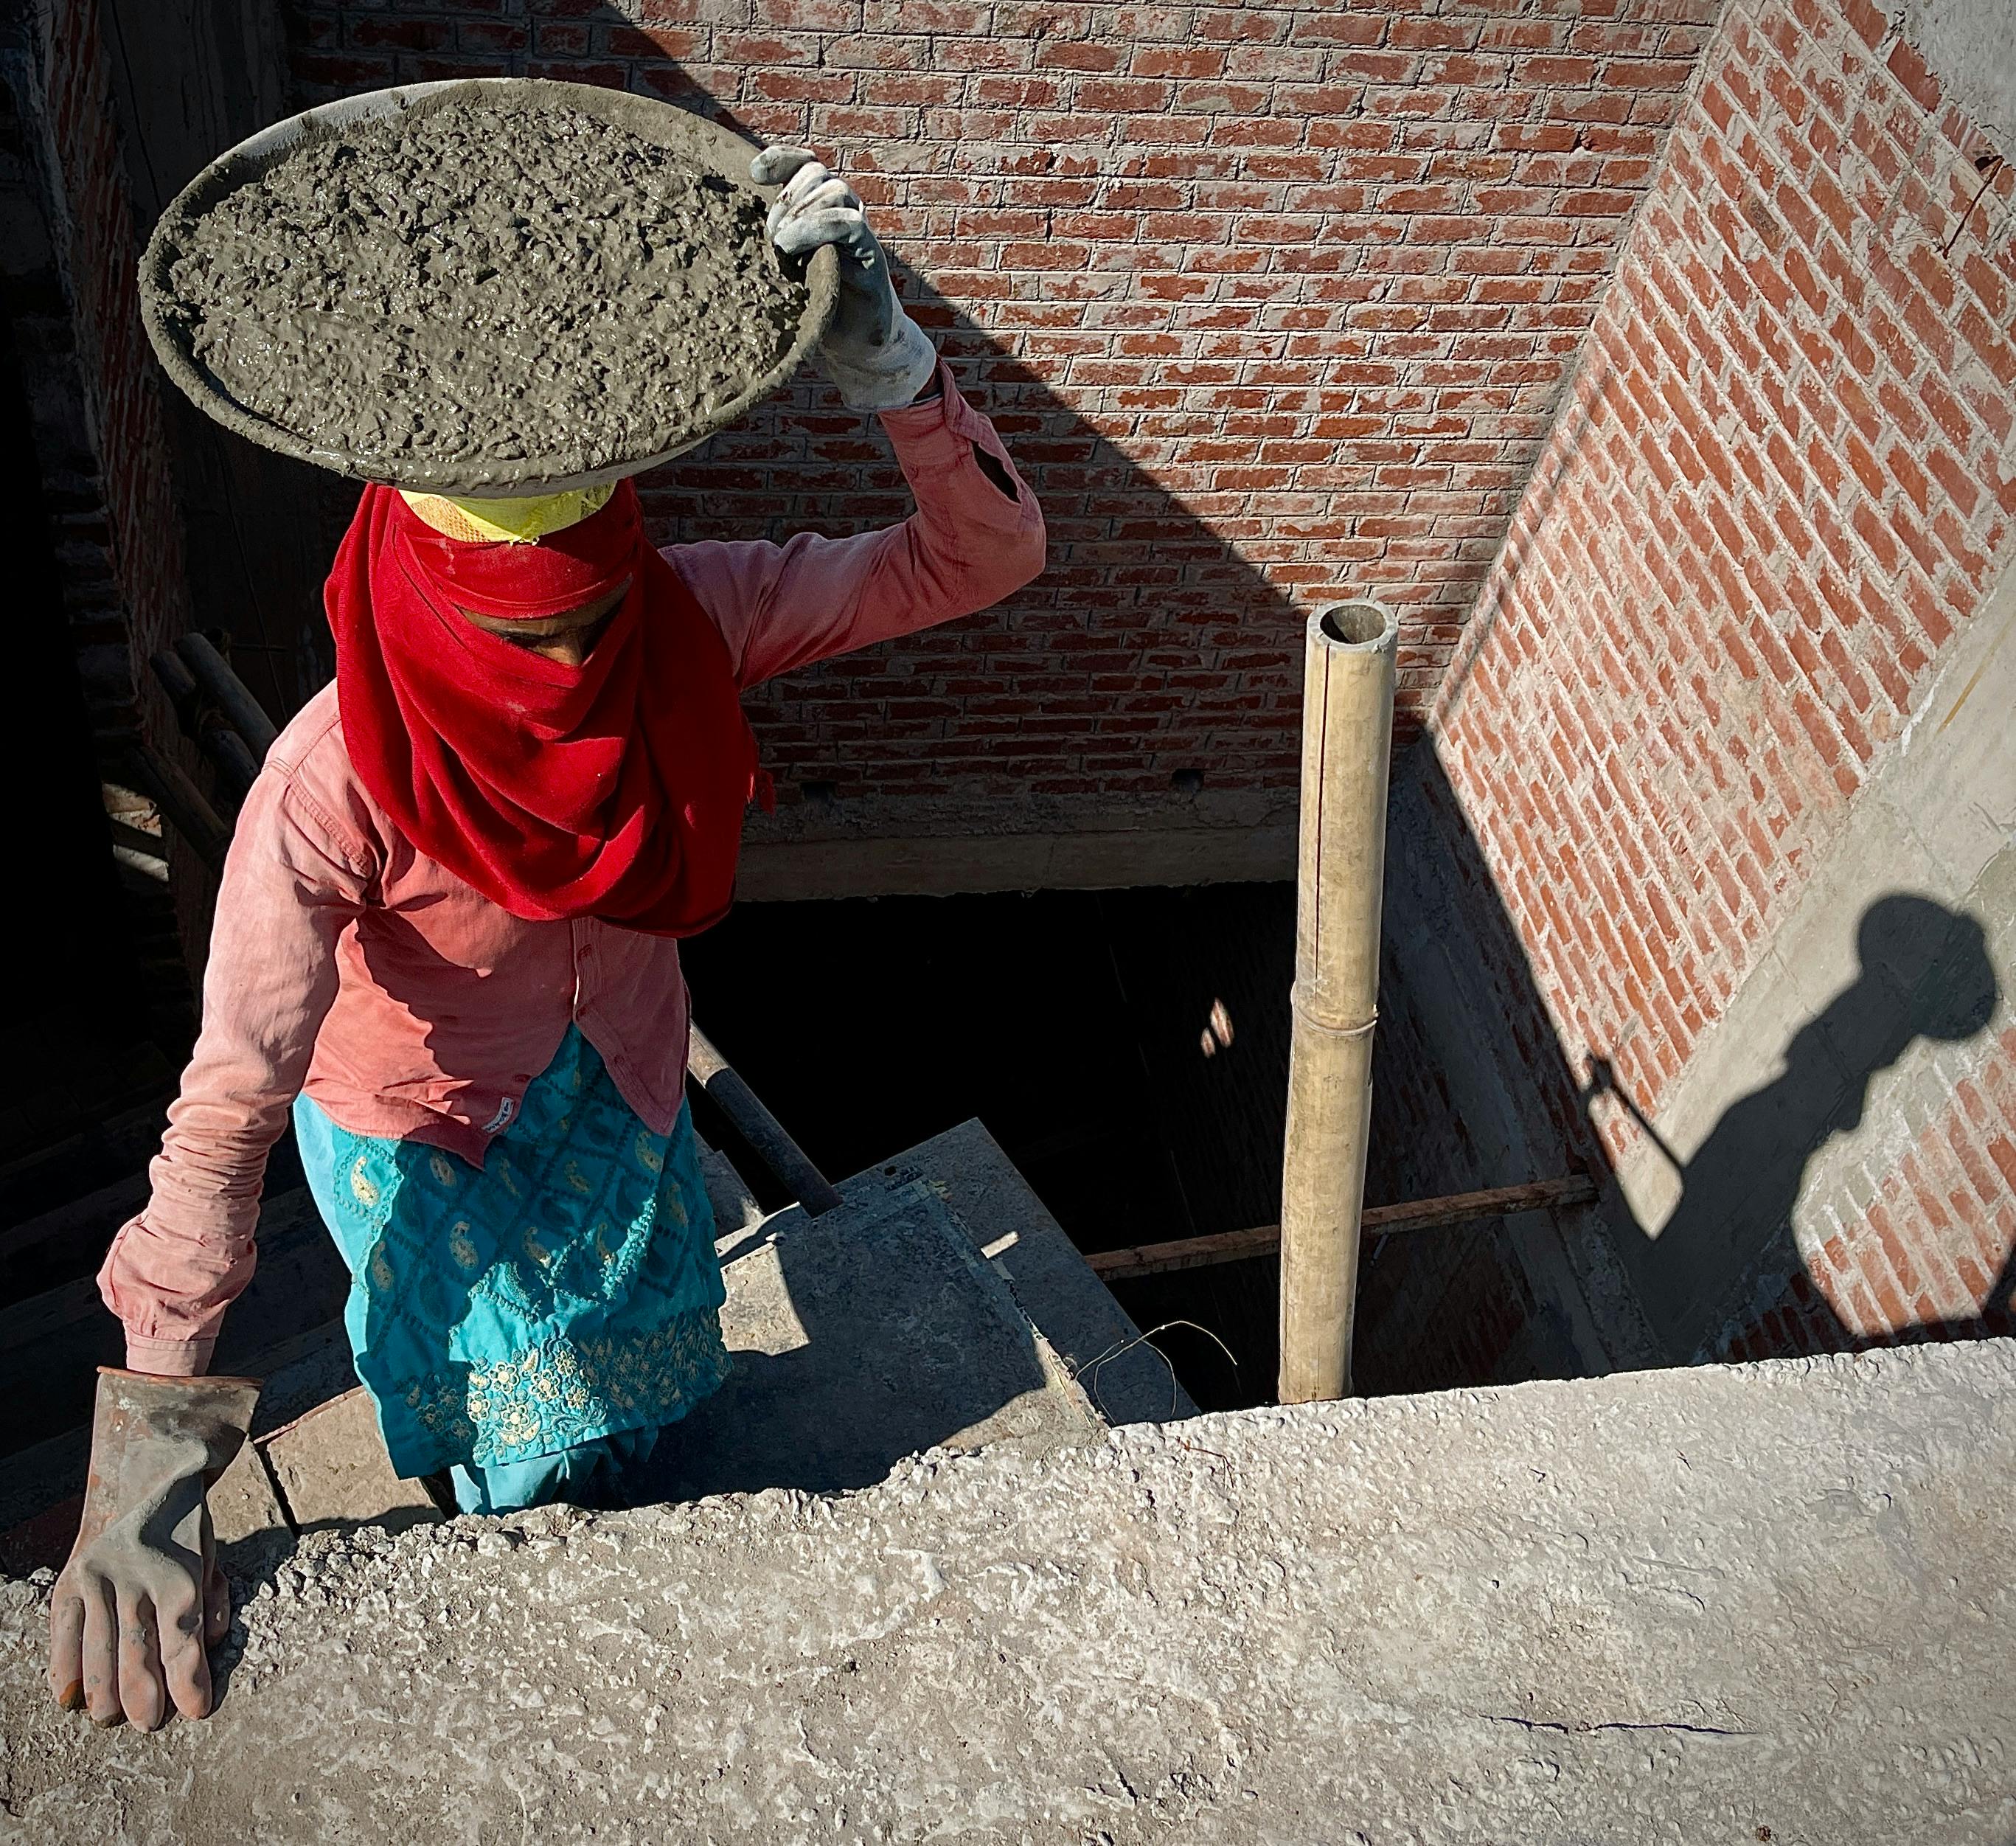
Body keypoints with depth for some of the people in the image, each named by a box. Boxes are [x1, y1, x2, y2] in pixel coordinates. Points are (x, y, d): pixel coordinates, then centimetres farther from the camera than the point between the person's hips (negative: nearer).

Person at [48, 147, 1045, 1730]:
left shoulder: (686, 624, -30)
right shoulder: (340, 782, -40)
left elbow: (984, 558, -31)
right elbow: (234, 1096, -39)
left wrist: (879, 349, -49)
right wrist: (145, 1460, -40)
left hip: (614, 1063, 4)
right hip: (422, 1121, -4)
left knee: (641, 1352, 28)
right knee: (530, 1442, 16)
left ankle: (610, 1477, 64)